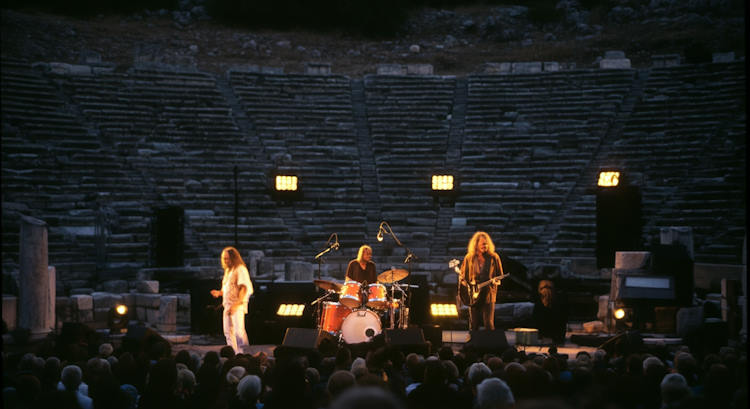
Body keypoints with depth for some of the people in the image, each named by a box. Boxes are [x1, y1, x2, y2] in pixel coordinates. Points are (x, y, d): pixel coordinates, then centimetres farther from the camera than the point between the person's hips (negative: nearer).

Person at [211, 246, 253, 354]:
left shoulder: (240, 269, -9)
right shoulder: (228, 270, 19)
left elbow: (244, 288, -17)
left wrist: (236, 304, -26)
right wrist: (219, 293, 7)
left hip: (237, 306, -9)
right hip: (227, 305, 9)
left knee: (238, 331, -15)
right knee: (228, 331, 9)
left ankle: (241, 353, -12)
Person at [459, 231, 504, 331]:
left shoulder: (494, 258, 2)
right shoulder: (469, 258, 5)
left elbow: (500, 275, 8)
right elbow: (463, 277, 11)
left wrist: (495, 280, -13)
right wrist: (467, 287, -5)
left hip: (488, 295, -1)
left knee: (489, 324, -8)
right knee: (474, 324, 4)